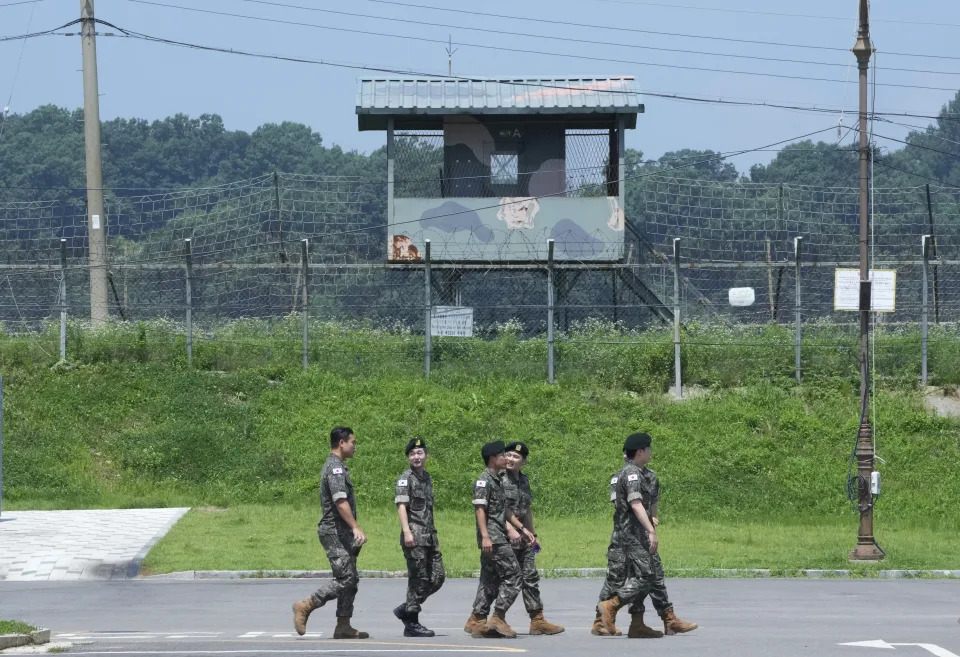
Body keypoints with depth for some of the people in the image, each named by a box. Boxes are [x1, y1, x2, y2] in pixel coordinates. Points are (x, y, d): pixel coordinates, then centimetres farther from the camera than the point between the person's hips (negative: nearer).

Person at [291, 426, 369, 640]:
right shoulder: (335, 468, -14)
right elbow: (340, 501, -24)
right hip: (335, 532, -11)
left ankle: (343, 626, 7)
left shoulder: (334, 467, 19)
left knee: (351, 580, 8)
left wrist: (353, 532, 24)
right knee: (345, 579, -13)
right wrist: (355, 528, -29)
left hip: (342, 534, 11)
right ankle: (305, 606, -8)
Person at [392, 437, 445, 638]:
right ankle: (412, 623, 1)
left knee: (437, 577, 6)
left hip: (430, 536, 8)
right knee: (419, 578, -6)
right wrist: (406, 532, -25)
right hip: (414, 537, -8)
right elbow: (401, 505, -15)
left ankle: (406, 610, 17)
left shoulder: (427, 477, 18)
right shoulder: (406, 478, -6)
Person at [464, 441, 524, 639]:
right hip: (493, 539, -10)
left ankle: (476, 621, 9)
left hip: (500, 537, 10)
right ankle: (498, 618, -10)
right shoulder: (484, 481, -10)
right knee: (512, 575, -11)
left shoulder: (498, 481, 20)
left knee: (490, 580, 9)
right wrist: (485, 536, -23)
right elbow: (480, 509, -17)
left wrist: (510, 529, 14)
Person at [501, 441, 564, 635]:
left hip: (523, 538, 8)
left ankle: (538, 621, 9)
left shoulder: (524, 479, 15)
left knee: (530, 577, 6)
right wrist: (522, 528, -18)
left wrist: (533, 534, 21)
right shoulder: (499, 479, -9)